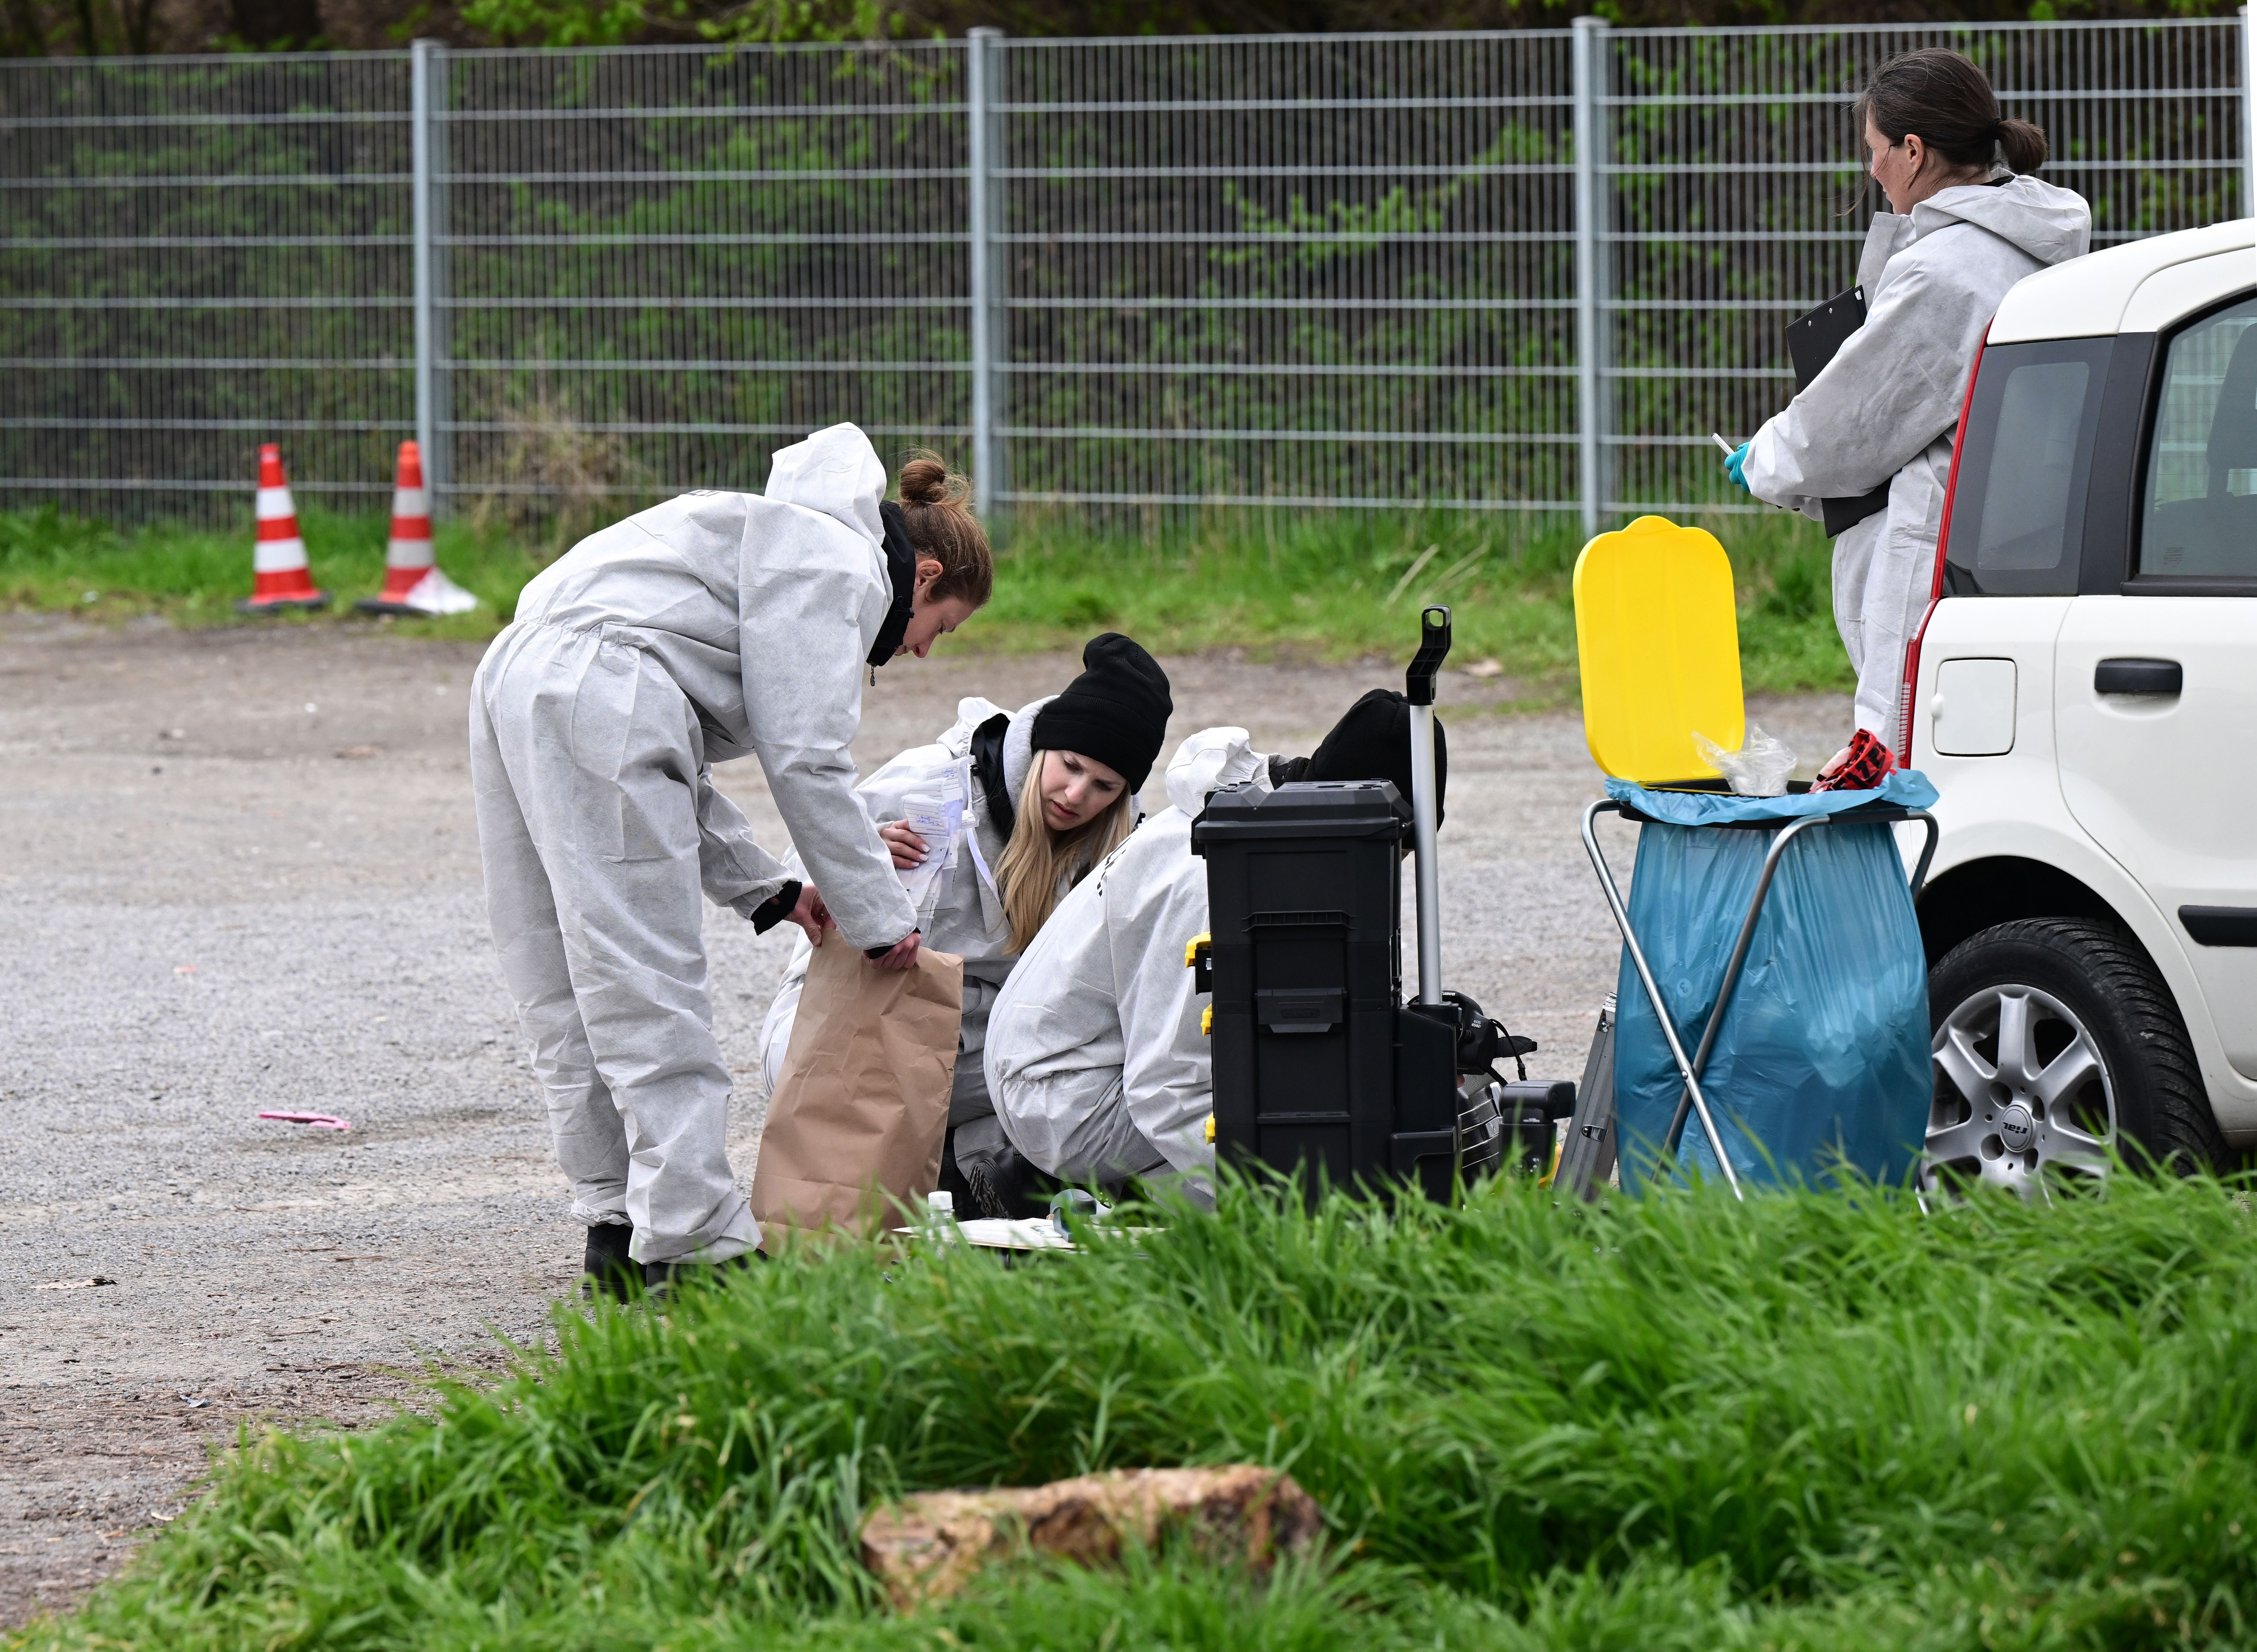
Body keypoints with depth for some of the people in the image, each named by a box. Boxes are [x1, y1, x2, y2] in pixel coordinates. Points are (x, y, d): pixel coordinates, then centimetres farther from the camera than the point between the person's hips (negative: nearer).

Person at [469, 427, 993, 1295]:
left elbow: (675, 766, 30)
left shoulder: (785, 543, 32)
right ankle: (695, 1244, -9)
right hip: (595, 704, -11)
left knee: (571, 997, 14)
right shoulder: (839, 567, 2)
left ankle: (619, 1236, 20)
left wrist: (768, 889, 26)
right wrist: (880, 915, 1)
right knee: (651, 996, -9)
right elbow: (805, 761, -7)